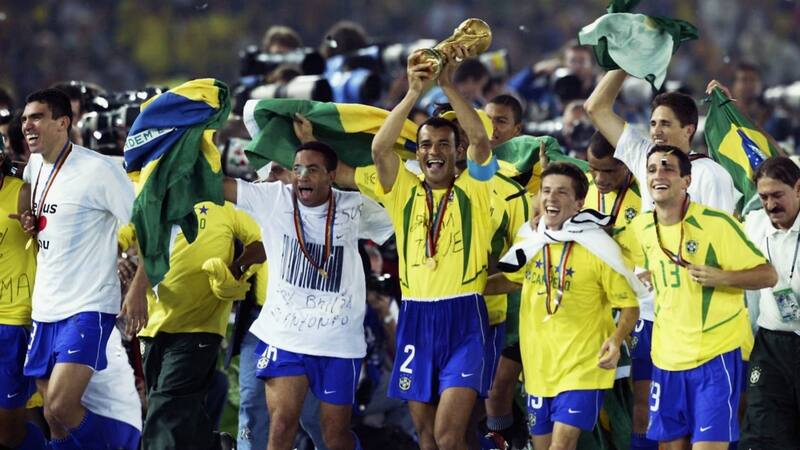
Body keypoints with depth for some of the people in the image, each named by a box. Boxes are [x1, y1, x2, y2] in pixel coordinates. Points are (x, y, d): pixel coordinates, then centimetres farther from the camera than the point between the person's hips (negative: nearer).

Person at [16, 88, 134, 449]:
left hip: (87, 309, -8)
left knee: (61, 406, -21)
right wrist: (31, 226, 6)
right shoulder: (33, 169, 10)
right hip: (45, 310, 8)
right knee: (54, 419, 7)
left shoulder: (98, 169, -12)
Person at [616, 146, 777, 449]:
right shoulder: (642, 228, 5)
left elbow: (768, 275, -11)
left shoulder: (716, 223, -12)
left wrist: (721, 277, -25)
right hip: (667, 357, 6)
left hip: (716, 355, -6)